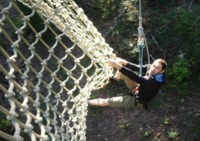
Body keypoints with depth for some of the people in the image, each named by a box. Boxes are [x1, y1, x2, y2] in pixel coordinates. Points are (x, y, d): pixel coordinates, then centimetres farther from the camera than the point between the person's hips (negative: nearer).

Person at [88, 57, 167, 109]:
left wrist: (118, 66, -53)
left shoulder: (154, 82, -41)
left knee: (107, 101, -5)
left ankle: (87, 102, 20)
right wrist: (124, 62, -36)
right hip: (138, 88, 7)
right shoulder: (150, 67, -19)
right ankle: (115, 79, 35)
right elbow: (137, 68, -17)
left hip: (137, 100, -6)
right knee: (122, 69, 1)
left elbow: (136, 78, -50)